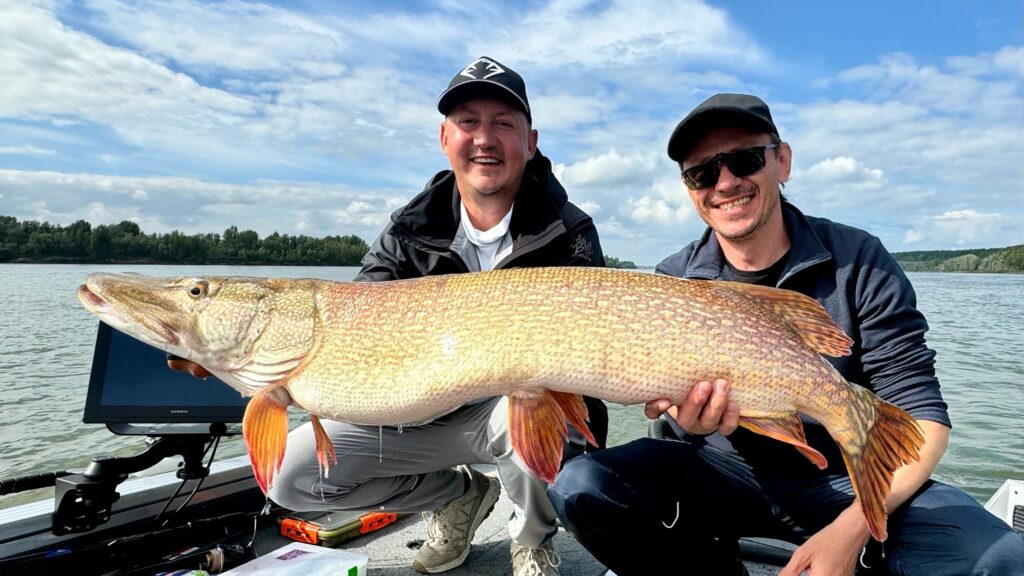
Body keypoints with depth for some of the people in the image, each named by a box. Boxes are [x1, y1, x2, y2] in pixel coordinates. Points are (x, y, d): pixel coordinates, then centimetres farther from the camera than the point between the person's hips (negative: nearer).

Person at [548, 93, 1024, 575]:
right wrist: (690, 420, -30)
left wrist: (851, 528, -24)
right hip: (725, 470, 2)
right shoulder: (672, 281, -5)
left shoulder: (858, 261, -9)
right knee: (580, 487, -22)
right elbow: (684, 406, -5)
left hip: (849, 479, -1)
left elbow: (921, 414, -10)